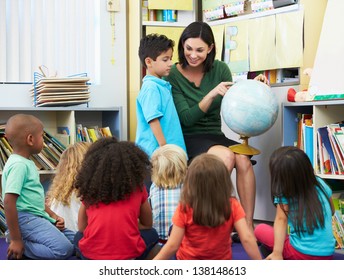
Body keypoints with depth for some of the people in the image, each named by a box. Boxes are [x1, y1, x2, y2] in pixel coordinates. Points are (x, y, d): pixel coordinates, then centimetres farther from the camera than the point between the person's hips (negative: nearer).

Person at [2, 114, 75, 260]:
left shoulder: (27, 163, 15)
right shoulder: (18, 165, -16)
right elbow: (9, 201, -23)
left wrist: (53, 215, 13)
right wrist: (16, 239, -23)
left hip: (38, 215, 10)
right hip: (25, 218, -10)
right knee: (63, 249, -25)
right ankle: (18, 249, -10)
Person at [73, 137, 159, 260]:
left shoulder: (90, 187, 7)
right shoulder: (137, 187, 6)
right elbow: (147, 224, 20)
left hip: (91, 255, 1)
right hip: (127, 254, -1)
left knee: (78, 236, 34)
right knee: (152, 234, 29)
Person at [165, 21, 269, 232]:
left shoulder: (220, 69, 5)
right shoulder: (174, 76, -7)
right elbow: (186, 118, -15)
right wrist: (211, 95, -25)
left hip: (215, 135, 4)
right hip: (189, 140, -4)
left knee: (243, 159, -27)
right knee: (226, 155, -32)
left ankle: (248, 225, -23)